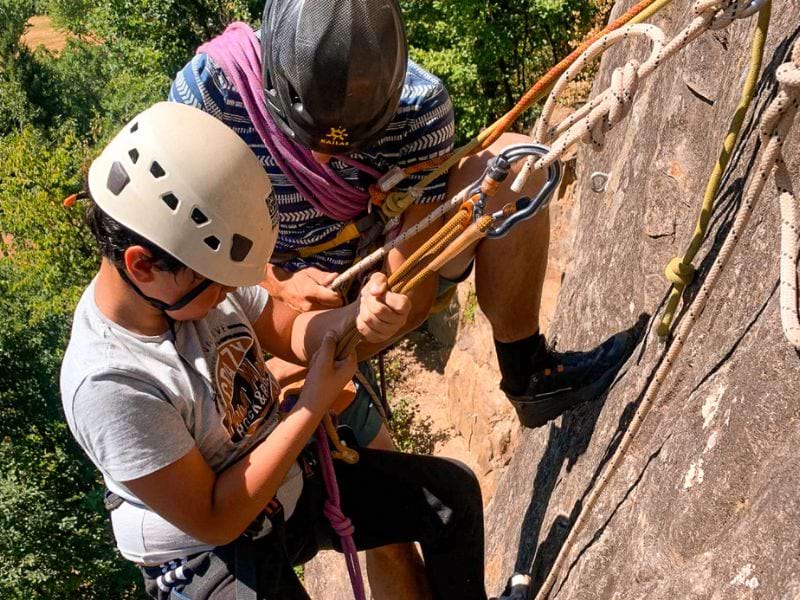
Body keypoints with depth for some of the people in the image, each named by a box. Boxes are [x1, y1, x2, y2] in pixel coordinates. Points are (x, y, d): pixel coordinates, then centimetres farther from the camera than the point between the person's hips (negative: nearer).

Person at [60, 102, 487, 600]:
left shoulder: (199, 274, -15)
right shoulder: (109, 386, -34)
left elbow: (291, 333, -1)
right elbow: (214, 521, -27)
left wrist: (356, 317, -24)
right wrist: (313, 406, -26)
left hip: (288, 479, 7)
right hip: (210, 559, -6)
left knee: (454, 493, 7)